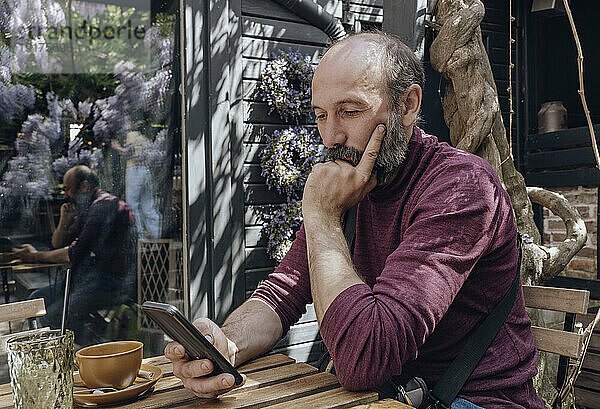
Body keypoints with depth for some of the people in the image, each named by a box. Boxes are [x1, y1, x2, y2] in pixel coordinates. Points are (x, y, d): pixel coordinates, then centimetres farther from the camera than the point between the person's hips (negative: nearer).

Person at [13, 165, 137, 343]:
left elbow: (75, 253, -18)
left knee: (50, 320, -20)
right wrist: (64, 221, 4)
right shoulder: (86, 208, 19)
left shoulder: (104, 205, -14)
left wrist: (36, 256, -6)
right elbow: (57, 244, 23)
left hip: (112, 283, -10)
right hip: (90, 278, 10)